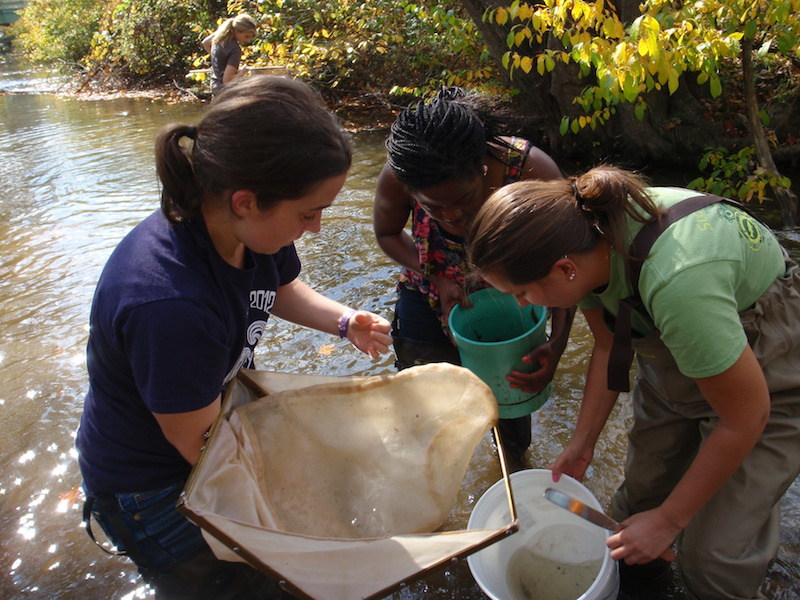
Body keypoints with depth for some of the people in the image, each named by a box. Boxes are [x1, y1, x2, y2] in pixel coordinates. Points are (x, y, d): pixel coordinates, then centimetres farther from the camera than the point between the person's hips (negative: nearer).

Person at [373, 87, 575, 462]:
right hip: (431, 296, 0)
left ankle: (516, 463, 58)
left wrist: (557, 345, -35)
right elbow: (387, 234, -8)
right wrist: (438, 279, -24)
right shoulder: (397, 177, -31)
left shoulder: (533, 170, -35)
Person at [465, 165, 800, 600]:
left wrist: (669, 520, -14)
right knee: (643, 486, 12)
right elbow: (610, 346, 0)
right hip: (672, 353, 6)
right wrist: (583, 441, 5)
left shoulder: (675, 282, -41)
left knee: (714, 562, -3)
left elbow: (746, 418, -25)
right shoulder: (584, 240, -19)